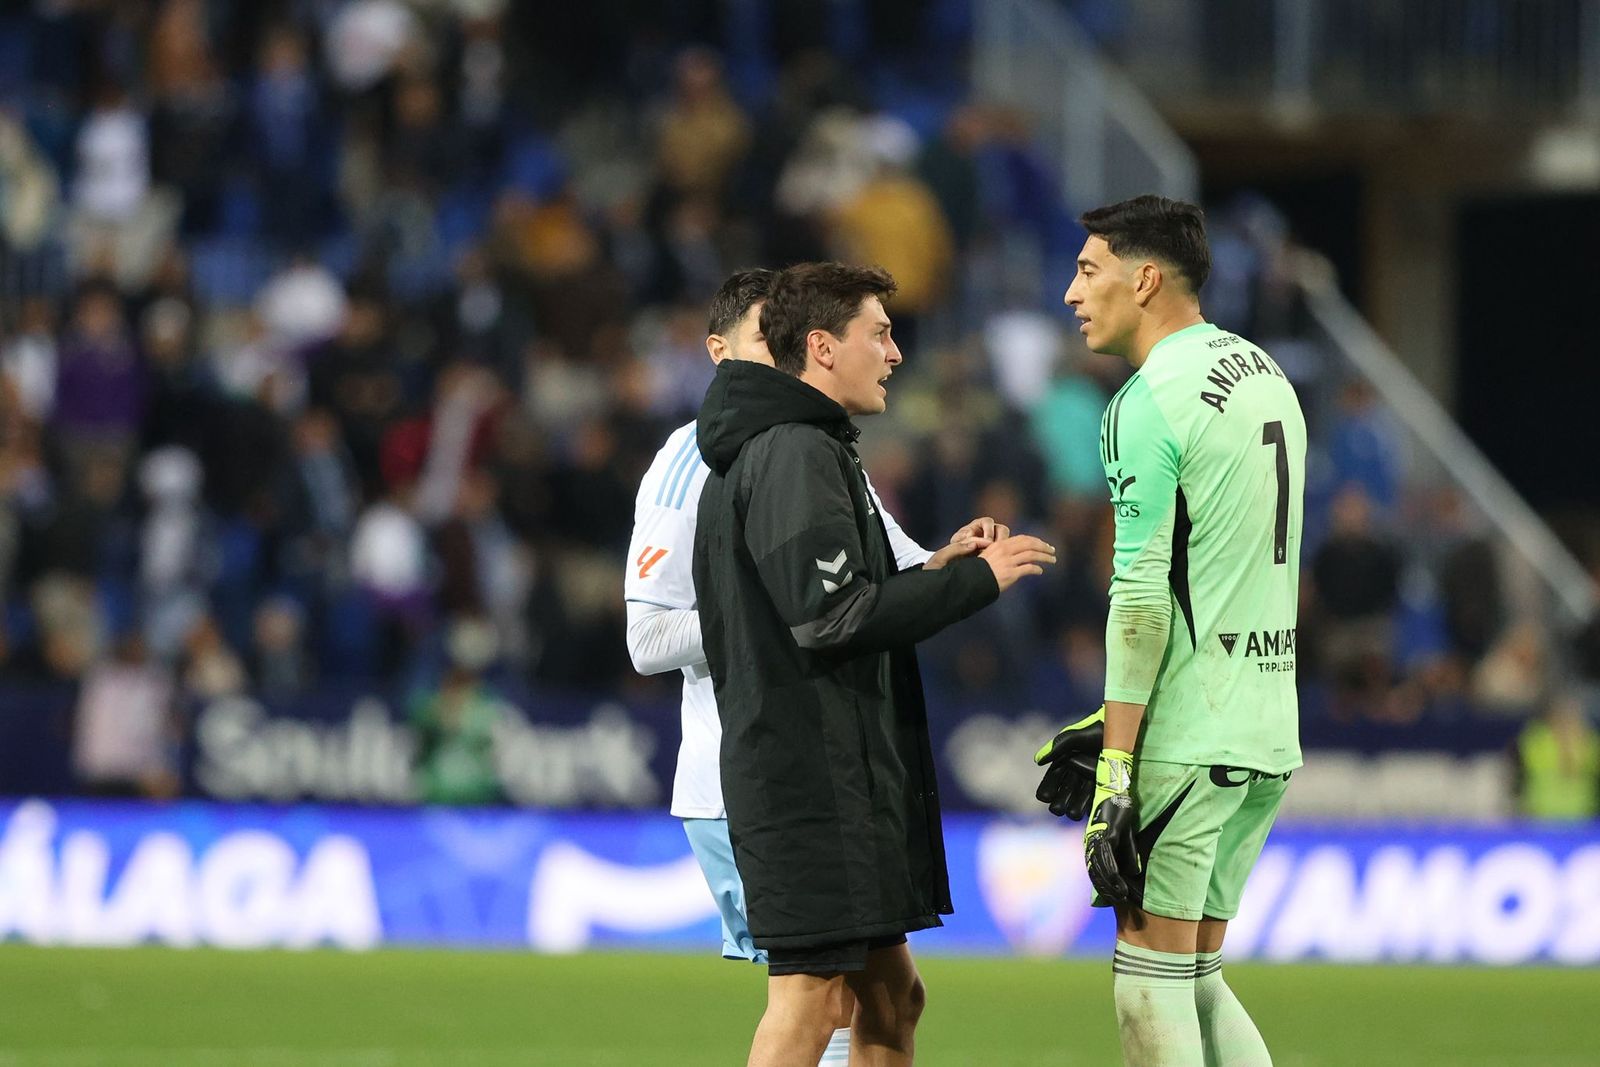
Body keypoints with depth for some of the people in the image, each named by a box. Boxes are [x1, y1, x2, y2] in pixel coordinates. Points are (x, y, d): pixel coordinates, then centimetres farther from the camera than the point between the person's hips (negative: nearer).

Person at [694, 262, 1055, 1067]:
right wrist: (975, 580, -13)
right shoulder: (798, 454, -13)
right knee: (809, 994, -10)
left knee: (889, 993, 13)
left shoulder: (757, 455, 20)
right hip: (815, 774, -11)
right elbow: (831, 616, -21)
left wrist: (941, 571, 11)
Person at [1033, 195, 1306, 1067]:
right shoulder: (1265, 375, 16)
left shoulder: (1149, 404, -11)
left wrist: (1117, 769, -16)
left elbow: (1142, 595, -16)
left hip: (1187, 742, -8)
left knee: (1151, 980, -4)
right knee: (1196, 976, 13)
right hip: (1270, 732, 8)